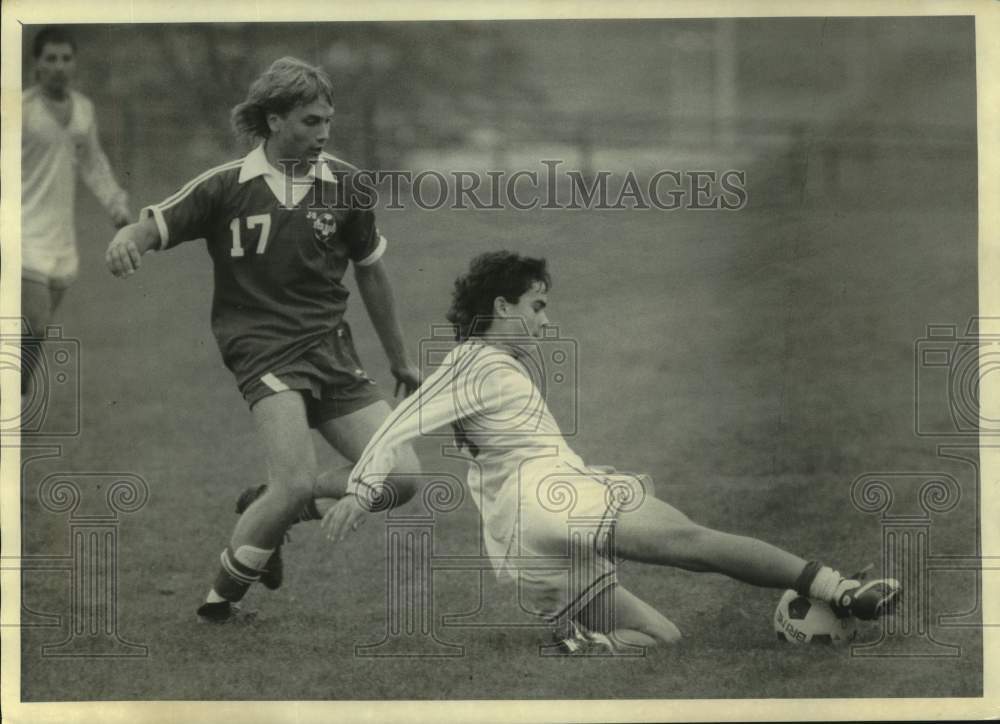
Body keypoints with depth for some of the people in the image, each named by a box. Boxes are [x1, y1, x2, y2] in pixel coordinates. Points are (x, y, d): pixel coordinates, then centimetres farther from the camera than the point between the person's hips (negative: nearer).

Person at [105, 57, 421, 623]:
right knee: (297, 481, -24)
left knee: (402, 478, -7)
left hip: (334, 350, 5)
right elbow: (158, 225, -5)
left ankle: (273, 508, 16)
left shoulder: (344, 183, 5)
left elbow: (371, 272, 16)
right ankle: (223, 593, -1)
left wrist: (401, 361, 23)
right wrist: (128, 241, -31)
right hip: (264, 347, -5)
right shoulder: (226, 186, -4)